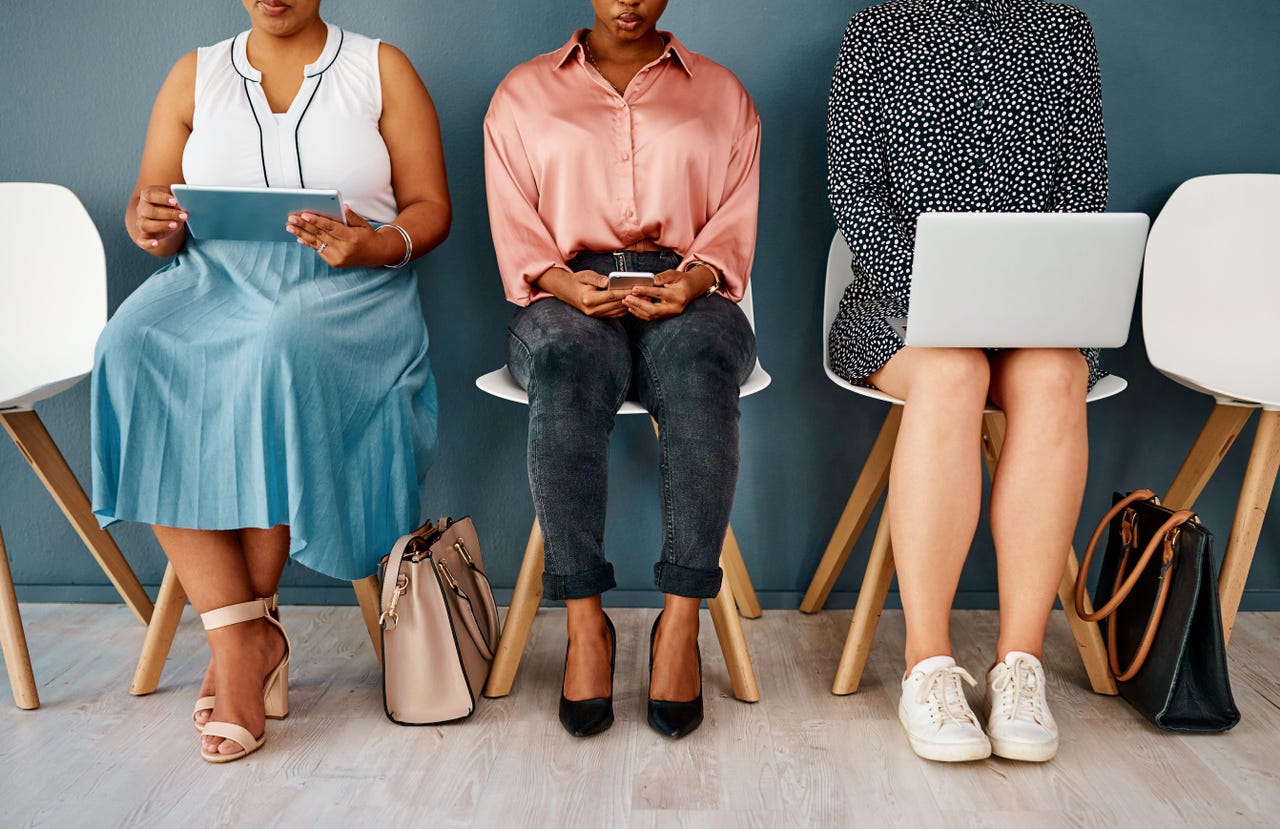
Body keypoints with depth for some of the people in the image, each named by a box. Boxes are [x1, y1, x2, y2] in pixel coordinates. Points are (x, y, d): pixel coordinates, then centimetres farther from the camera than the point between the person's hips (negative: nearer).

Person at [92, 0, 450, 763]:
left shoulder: (382, 69, 11)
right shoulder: (194, 76, 18)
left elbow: (431, 209, 4)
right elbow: (149, 205, 15)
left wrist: (371, 245, -17)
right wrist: (151, 226, -9)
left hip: (345, 288, -3)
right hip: (214, 278, 3)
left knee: (285, 351, -37)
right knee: (133, 352, -29)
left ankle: (252, 622, -19)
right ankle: (242, 635, -27)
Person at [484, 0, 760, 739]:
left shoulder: (722, 93, 21)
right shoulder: (522, 93, 20)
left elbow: (735, 227, 10)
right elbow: (515, 233, 9)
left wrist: (694, 278, -13)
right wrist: (565, 282, -13)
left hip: (687, 297, 0)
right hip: (569, 298, 0)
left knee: (700, 360, -38)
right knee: (568, 362, -38)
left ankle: (682, 623, -33)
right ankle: (586, 623, -30)